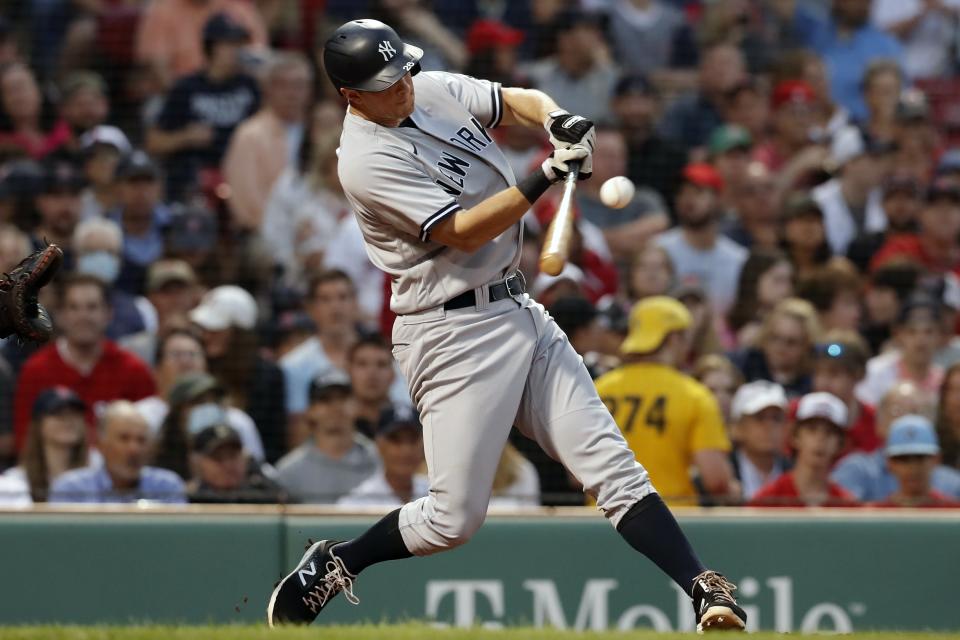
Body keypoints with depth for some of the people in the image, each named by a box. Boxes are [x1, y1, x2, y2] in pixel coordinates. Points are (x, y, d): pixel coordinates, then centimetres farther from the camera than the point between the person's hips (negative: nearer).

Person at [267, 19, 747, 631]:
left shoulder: (435, 90, 6)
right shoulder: (366, 160, -17)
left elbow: (518, 100, 20)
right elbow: (464, 233, -20)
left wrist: (556, 118, -3)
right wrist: (548, 175, -25)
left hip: (519, 311, 8)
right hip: (454, 333, -8)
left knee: (611, 463, -3)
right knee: (454, 518, -5)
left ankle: (706, 593, -11)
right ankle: (329, 567, 16)